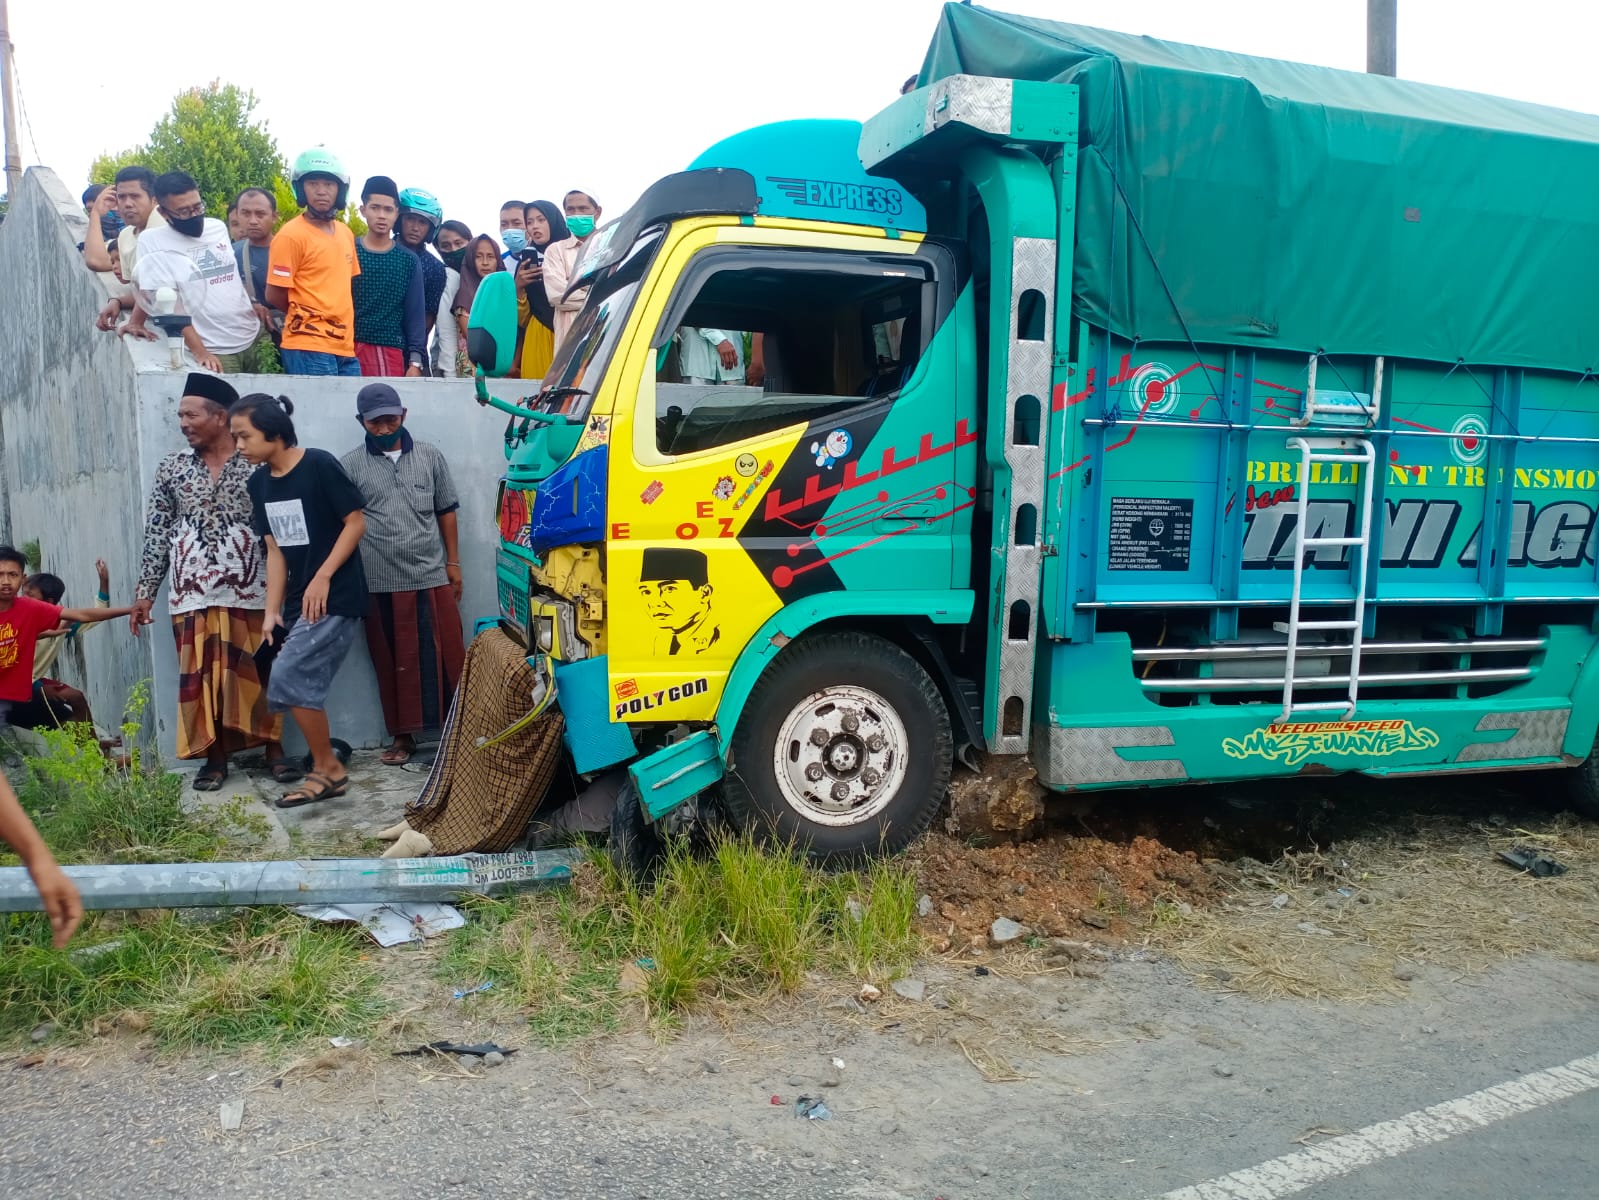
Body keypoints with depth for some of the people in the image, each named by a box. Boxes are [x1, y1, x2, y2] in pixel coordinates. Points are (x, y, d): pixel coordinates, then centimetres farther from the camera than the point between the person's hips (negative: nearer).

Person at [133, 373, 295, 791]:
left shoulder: (259, 465, 0)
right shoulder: (171, 469, 8)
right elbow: (156, 535, 9)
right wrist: (145, 592, 6)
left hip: (251, 592, -2)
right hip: (193, 594, 2)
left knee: (258, 673, 3)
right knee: (201, 676, 4)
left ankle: (274, 749, 15)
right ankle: (215, 757, 15)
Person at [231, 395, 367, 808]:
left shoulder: (319, 465, -13)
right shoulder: (259, 483, 9)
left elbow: (356, 522, -13)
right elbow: (275, 549, 9)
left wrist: (322, 577, -18)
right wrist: (271, 612, 3)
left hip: (336, 598, -8)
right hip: (299, 601, 8)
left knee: (287, 679, -13)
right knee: (301, 685, 7)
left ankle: (327, 768, 2)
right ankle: (326, 771, 21)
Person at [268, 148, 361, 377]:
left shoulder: (346, 233, 14)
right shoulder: (291, 235, -7)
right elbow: (274, 296, -6)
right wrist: (307, 316, 7)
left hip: (345, 346, 7)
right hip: (309, 347, -7)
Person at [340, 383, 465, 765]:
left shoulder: (430, 456, 6)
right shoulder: (350, 466, 2)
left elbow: (446, 512, 11)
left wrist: (453, 563, 8)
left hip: (432, 575, 1)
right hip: (380, 582, 0)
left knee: (446, 655, 3)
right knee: (394, 661, 7)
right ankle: (403, 734, 19)